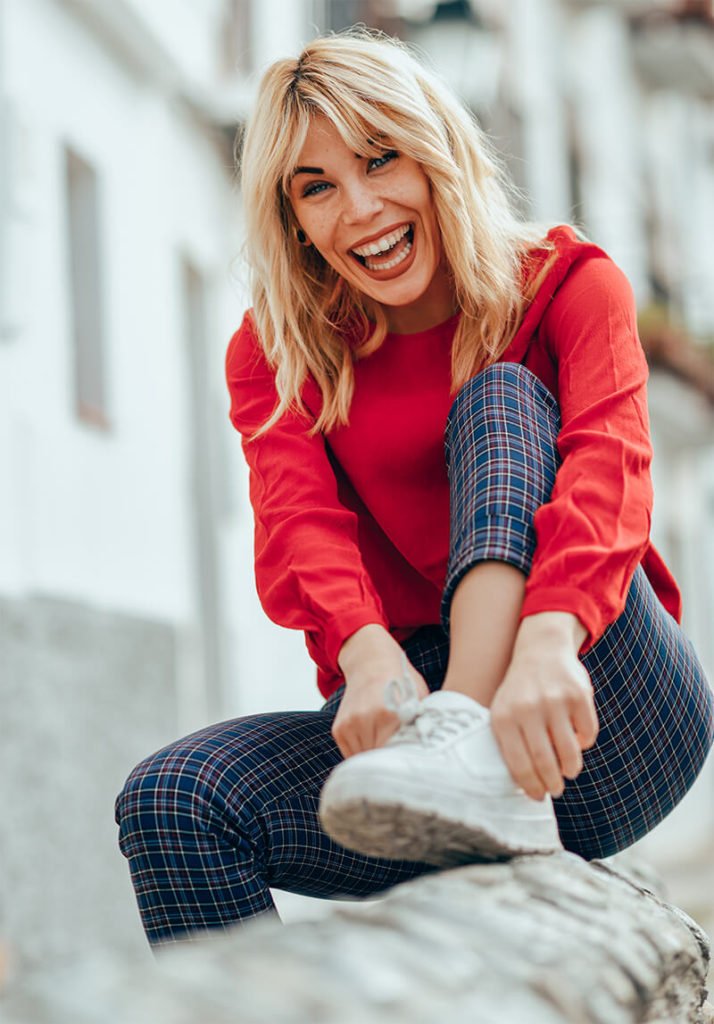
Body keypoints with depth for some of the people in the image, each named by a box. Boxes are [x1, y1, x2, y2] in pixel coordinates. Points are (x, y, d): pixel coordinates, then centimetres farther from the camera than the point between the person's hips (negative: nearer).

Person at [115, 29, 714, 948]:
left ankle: (471, 747, -43)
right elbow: (299, 520, -12)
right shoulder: (274, 356, 9)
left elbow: (609, 468, -20)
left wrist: (545, 639, -42)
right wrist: (367, 656, -35)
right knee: (168, 801, -24)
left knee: (501, 394, -20)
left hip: (608, 722, -2)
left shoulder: (569, 286, 2)